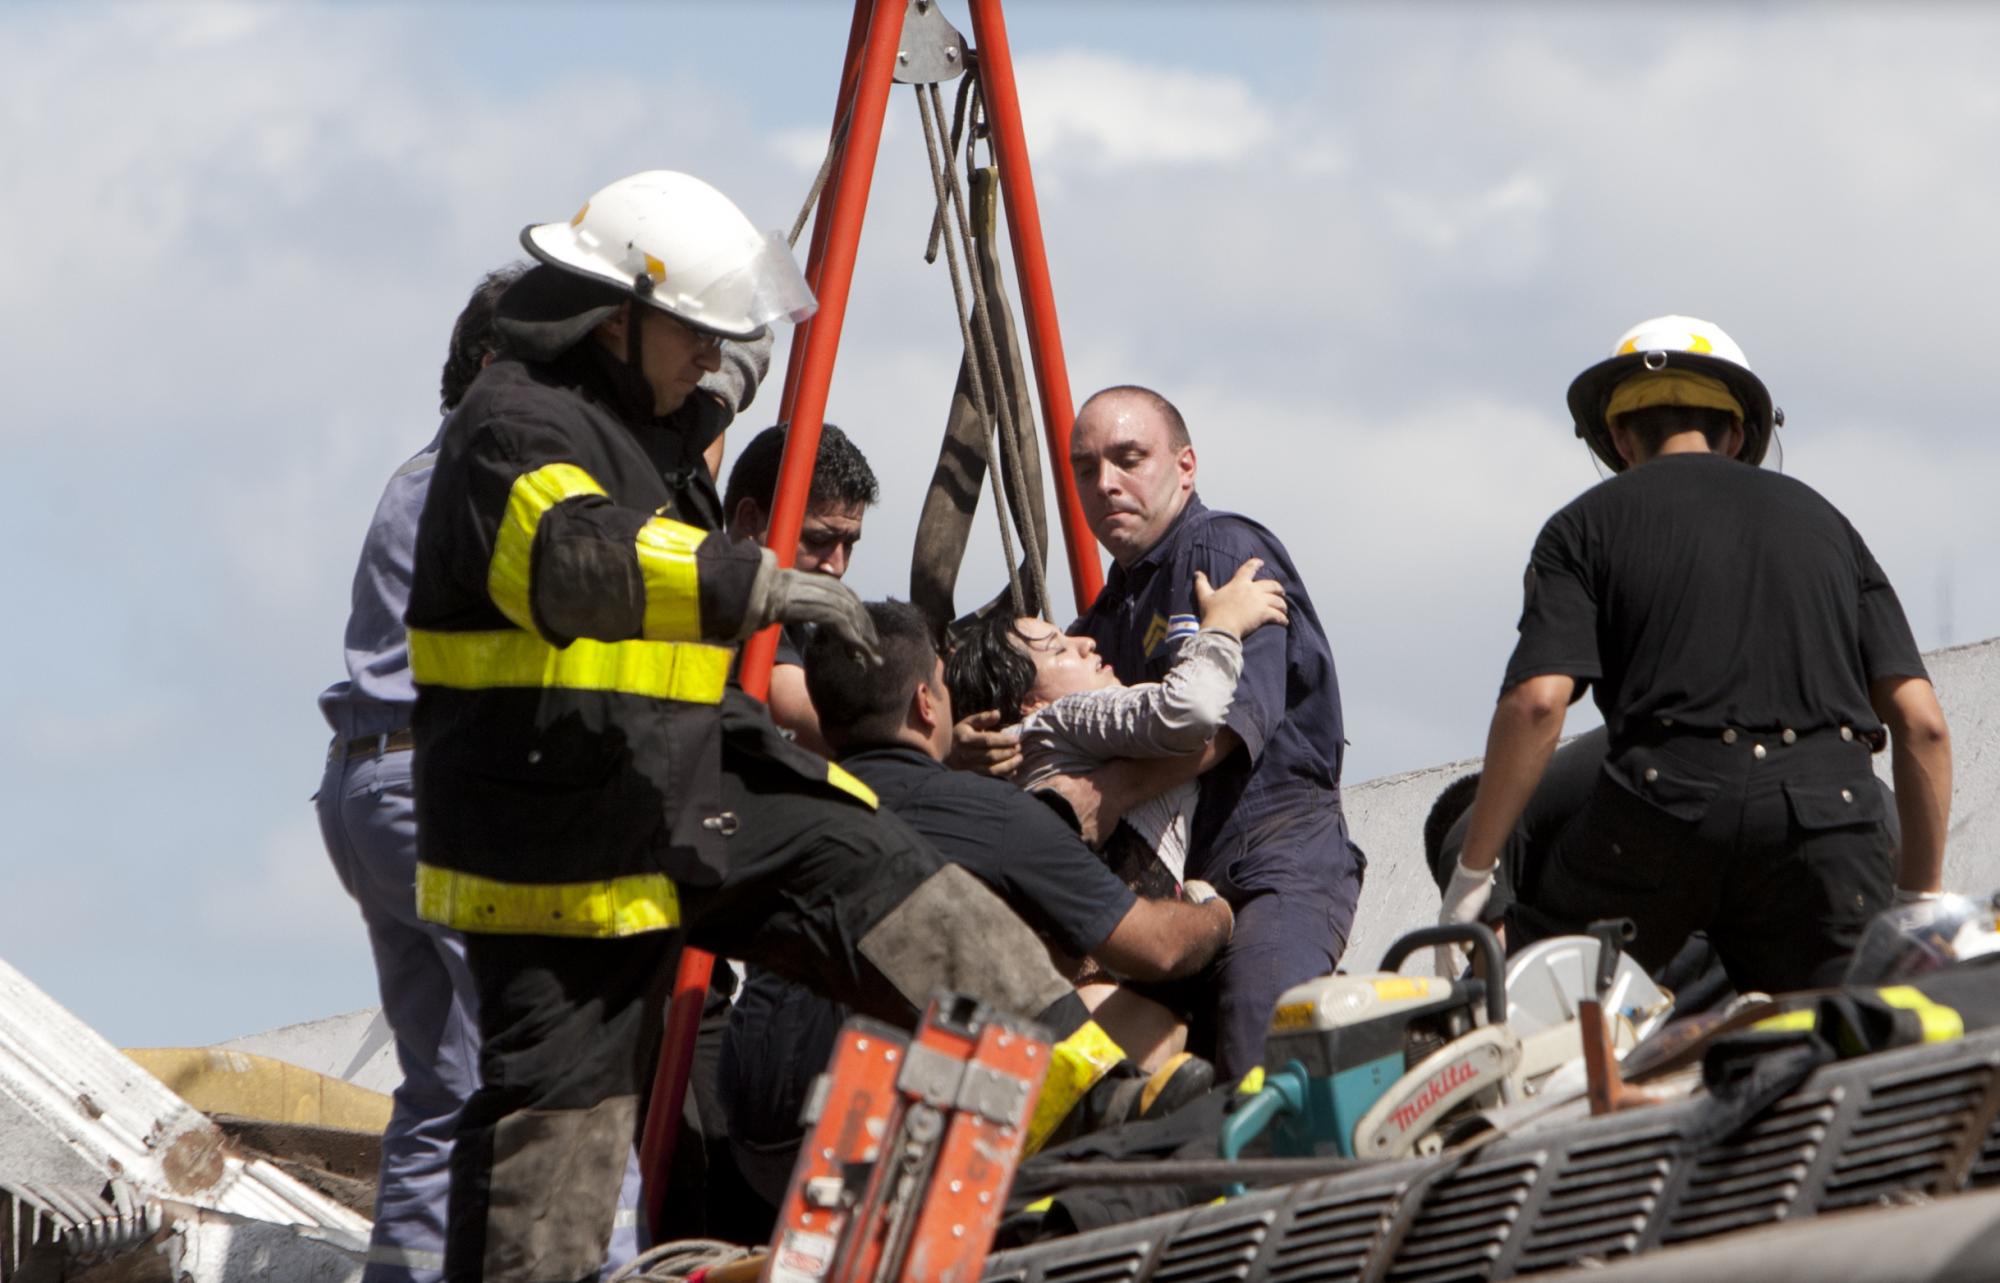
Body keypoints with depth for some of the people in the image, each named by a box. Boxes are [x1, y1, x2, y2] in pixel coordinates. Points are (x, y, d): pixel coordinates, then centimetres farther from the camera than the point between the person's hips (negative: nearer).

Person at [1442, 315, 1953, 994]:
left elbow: (1537, 702, -2)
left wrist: (1471, 876, 2)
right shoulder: (1820, 519, 24)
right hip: (1826, 812, 2)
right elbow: (1922, 722, 14)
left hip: (1664, 806, -2)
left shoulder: (1588, 525, 15)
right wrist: (1921, 899, 20)